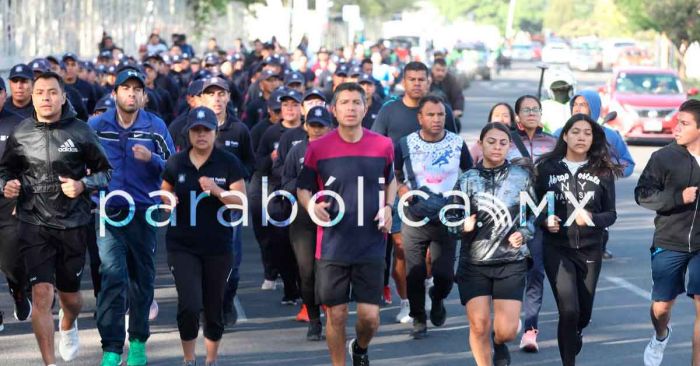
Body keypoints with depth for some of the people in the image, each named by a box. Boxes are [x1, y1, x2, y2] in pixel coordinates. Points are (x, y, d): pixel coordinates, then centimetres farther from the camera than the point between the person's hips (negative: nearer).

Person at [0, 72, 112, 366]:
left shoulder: (80, 132, -5)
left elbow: (104, 171, 3)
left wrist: (83, 185, -14)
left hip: (73, 225, 0)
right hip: (34, 224, 0)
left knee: (70, 296, 15)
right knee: (41, 293, -12)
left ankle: (68, 325, 52)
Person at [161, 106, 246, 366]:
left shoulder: (229, 163, -3)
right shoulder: (176, 163, 2)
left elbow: (241, 201, -7)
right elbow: (164, 194, 15)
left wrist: (217, 190, -23)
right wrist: (168, 200, -8)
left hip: (218, 247, 0)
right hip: (182, 245, 0)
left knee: (214, 308, 9)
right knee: (190, 305, -12)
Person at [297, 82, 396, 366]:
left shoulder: (383, 146, 0)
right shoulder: (317, 149, -4)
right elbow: (303, 188, 8)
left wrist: (387, 207, 1)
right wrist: (312, 206, -14)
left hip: (371, 245, 1)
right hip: (332, 245, -1)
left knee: (370, 317, 1)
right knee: (336, 315, 3)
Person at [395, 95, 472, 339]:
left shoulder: (457, 143, 1)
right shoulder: (406, 145, -1)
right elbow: (393, 176, 10)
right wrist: (403, 191, -8)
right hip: (414, 219, 0)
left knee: (444, 274, -4)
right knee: (415, 275, 1)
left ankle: (437, 300, 30)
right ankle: (418, 319, 21)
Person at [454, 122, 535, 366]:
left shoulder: (521, 176, 2)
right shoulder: (467, 180, 3)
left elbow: (534, 214, 11)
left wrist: (524, 233, -8)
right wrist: (464, 226, -14)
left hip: (512, 262, 0)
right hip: (474, 263, 0)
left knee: (507, 331, -5)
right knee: (479, 326, -5)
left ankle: (499, 346, 32)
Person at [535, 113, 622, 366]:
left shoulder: (603, 172, 1)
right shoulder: (547, 168, 0)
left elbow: (611, 214, 2)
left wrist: (592, 218, -18)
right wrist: (545, 221, -14)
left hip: (590, 250, 2)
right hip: (557, 248, -2)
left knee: (584, 313, 12)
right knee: (569, 310, -17)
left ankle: (573, 337, 47)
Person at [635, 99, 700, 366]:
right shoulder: (664, 157, -7)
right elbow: (642, 194, -7)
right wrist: (678, 197, -19)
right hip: (669, 245, 0)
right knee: (661, 306, 10)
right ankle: (661, 335, 45)